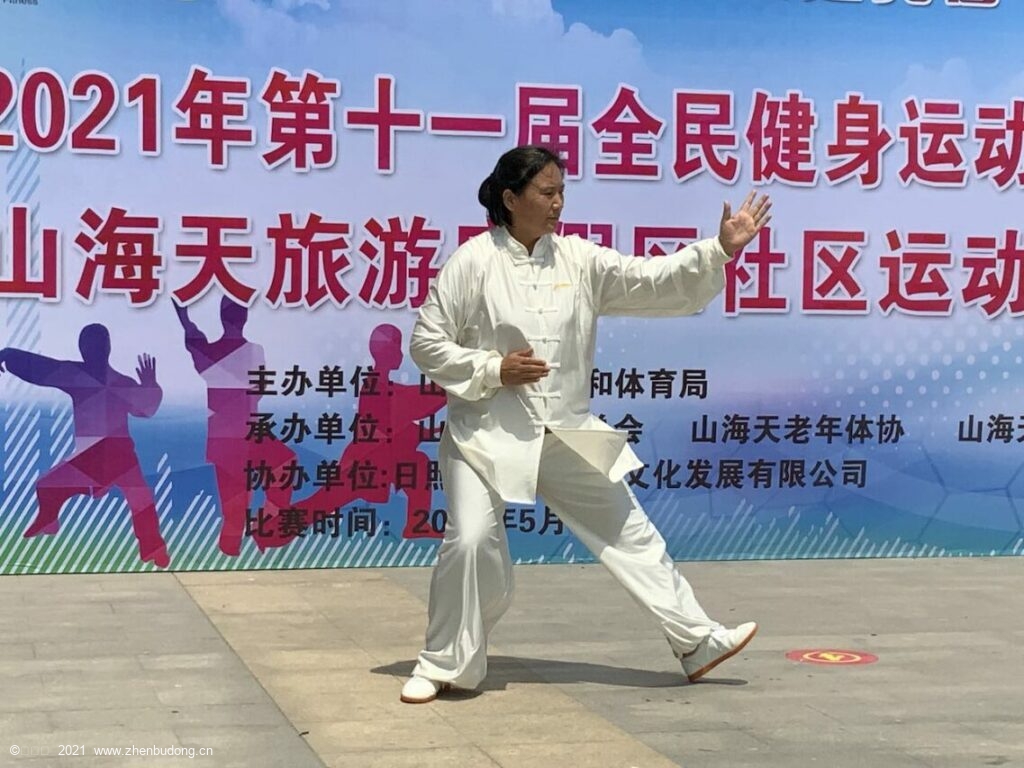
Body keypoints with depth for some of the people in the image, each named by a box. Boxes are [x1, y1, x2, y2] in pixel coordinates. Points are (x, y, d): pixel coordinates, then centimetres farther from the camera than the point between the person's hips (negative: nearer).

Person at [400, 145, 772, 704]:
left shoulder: (579, 260, 2)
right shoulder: (473, 262, -9)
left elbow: (652, 281, -3)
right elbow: (427, 343, -6)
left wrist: (720, 250, -14)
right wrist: (493, 370, -17)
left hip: (567, 434, 4)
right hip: (488, 433, -4)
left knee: (628, 531, 8)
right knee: (471, 542, -16)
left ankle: (697, 642, 19)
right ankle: (442, 666, 4)